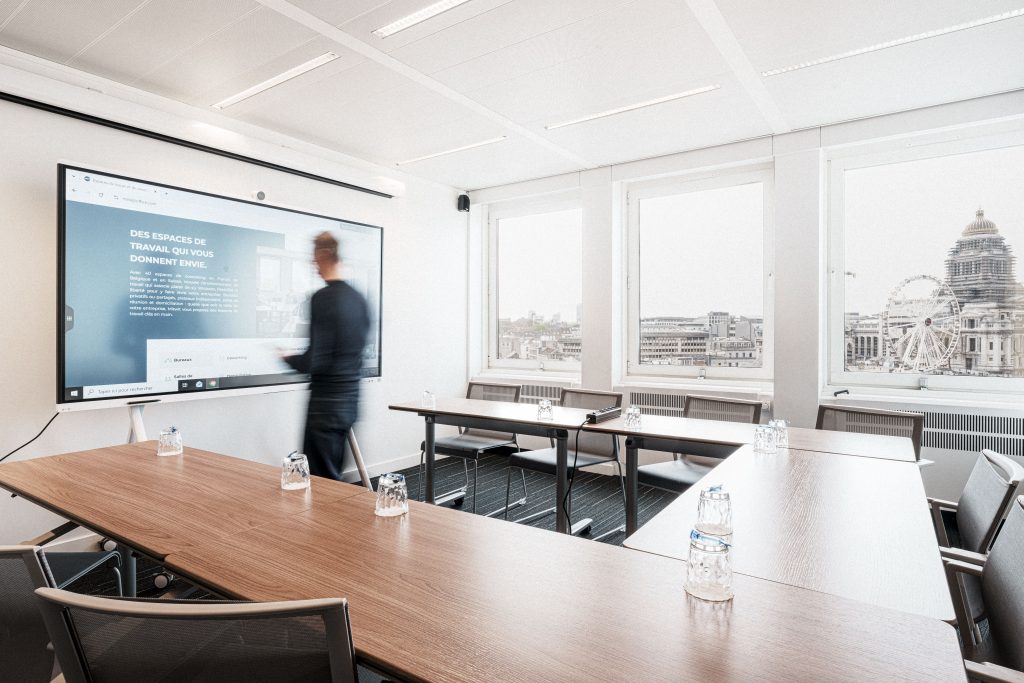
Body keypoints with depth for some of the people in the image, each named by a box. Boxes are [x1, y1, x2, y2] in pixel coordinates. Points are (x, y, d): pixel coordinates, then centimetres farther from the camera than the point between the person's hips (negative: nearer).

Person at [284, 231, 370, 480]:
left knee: (323, 479, 2)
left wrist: (288, 358, 1)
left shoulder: (322, 298, -15)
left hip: (327, 402, -7)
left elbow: (315, 361, -18)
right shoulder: (358, 298, 5)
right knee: (334, 474, 18)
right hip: (351, 398, 7)